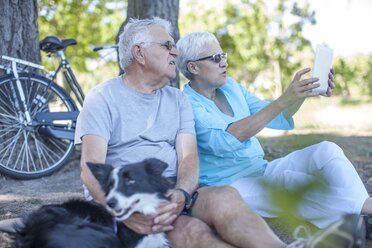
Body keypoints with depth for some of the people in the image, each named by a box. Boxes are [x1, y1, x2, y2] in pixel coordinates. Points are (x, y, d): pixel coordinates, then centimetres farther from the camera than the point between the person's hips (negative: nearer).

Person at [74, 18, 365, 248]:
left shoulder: (178, 99, 18)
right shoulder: (103, 98, 3)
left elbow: (188, 156, 2)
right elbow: (92, 168, -9)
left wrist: (180, 195, -22)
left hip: (174, 196, 3)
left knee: (224, 196, -31)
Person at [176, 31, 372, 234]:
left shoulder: (231, 87, 13)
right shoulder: (186, 104, -11)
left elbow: (276, 119, 14)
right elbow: (225, 140, -28)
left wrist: (303, 92, -6)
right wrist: (284, 101, -32)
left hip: (262, 170, 8)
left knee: (327, 151, -13)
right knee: (292, 181, -33)